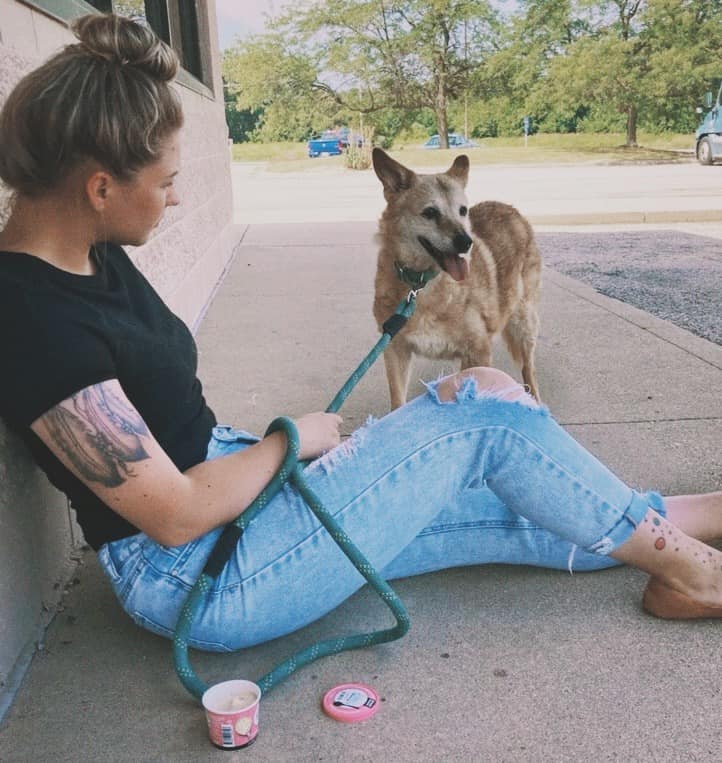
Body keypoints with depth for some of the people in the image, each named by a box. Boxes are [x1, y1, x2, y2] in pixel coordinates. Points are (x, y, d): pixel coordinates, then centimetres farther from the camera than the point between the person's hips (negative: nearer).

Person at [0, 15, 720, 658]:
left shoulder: (91, 255, 2)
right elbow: (176, 515, -24)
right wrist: (292, 439, -12)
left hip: (230, 486, 9)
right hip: (199, 576, -9)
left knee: (512, 505, 8)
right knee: (482, 402, -12)